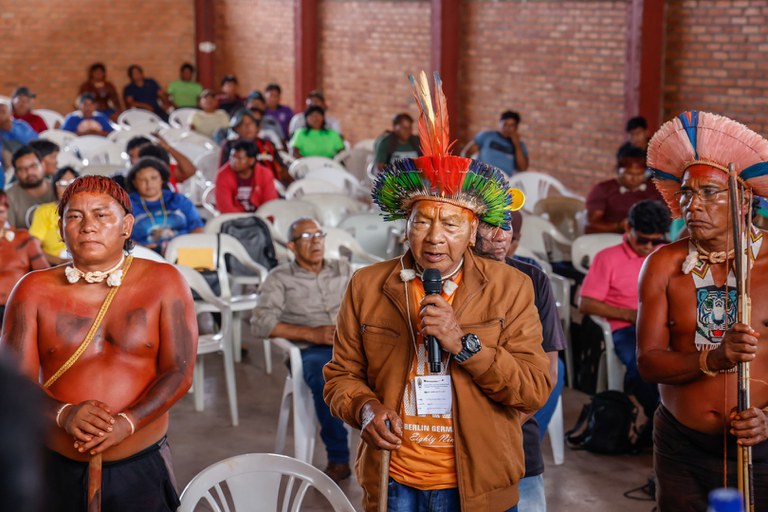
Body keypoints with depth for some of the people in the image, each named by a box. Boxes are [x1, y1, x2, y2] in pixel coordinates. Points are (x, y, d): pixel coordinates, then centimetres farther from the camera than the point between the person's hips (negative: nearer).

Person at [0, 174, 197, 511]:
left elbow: (179, 372, -5)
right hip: (58, 470, 1)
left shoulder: (163, 283, -1)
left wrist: (126, 423, -20)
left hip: (142, 470, 0)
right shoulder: (34, 290, 1)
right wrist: (64, 415, -23)